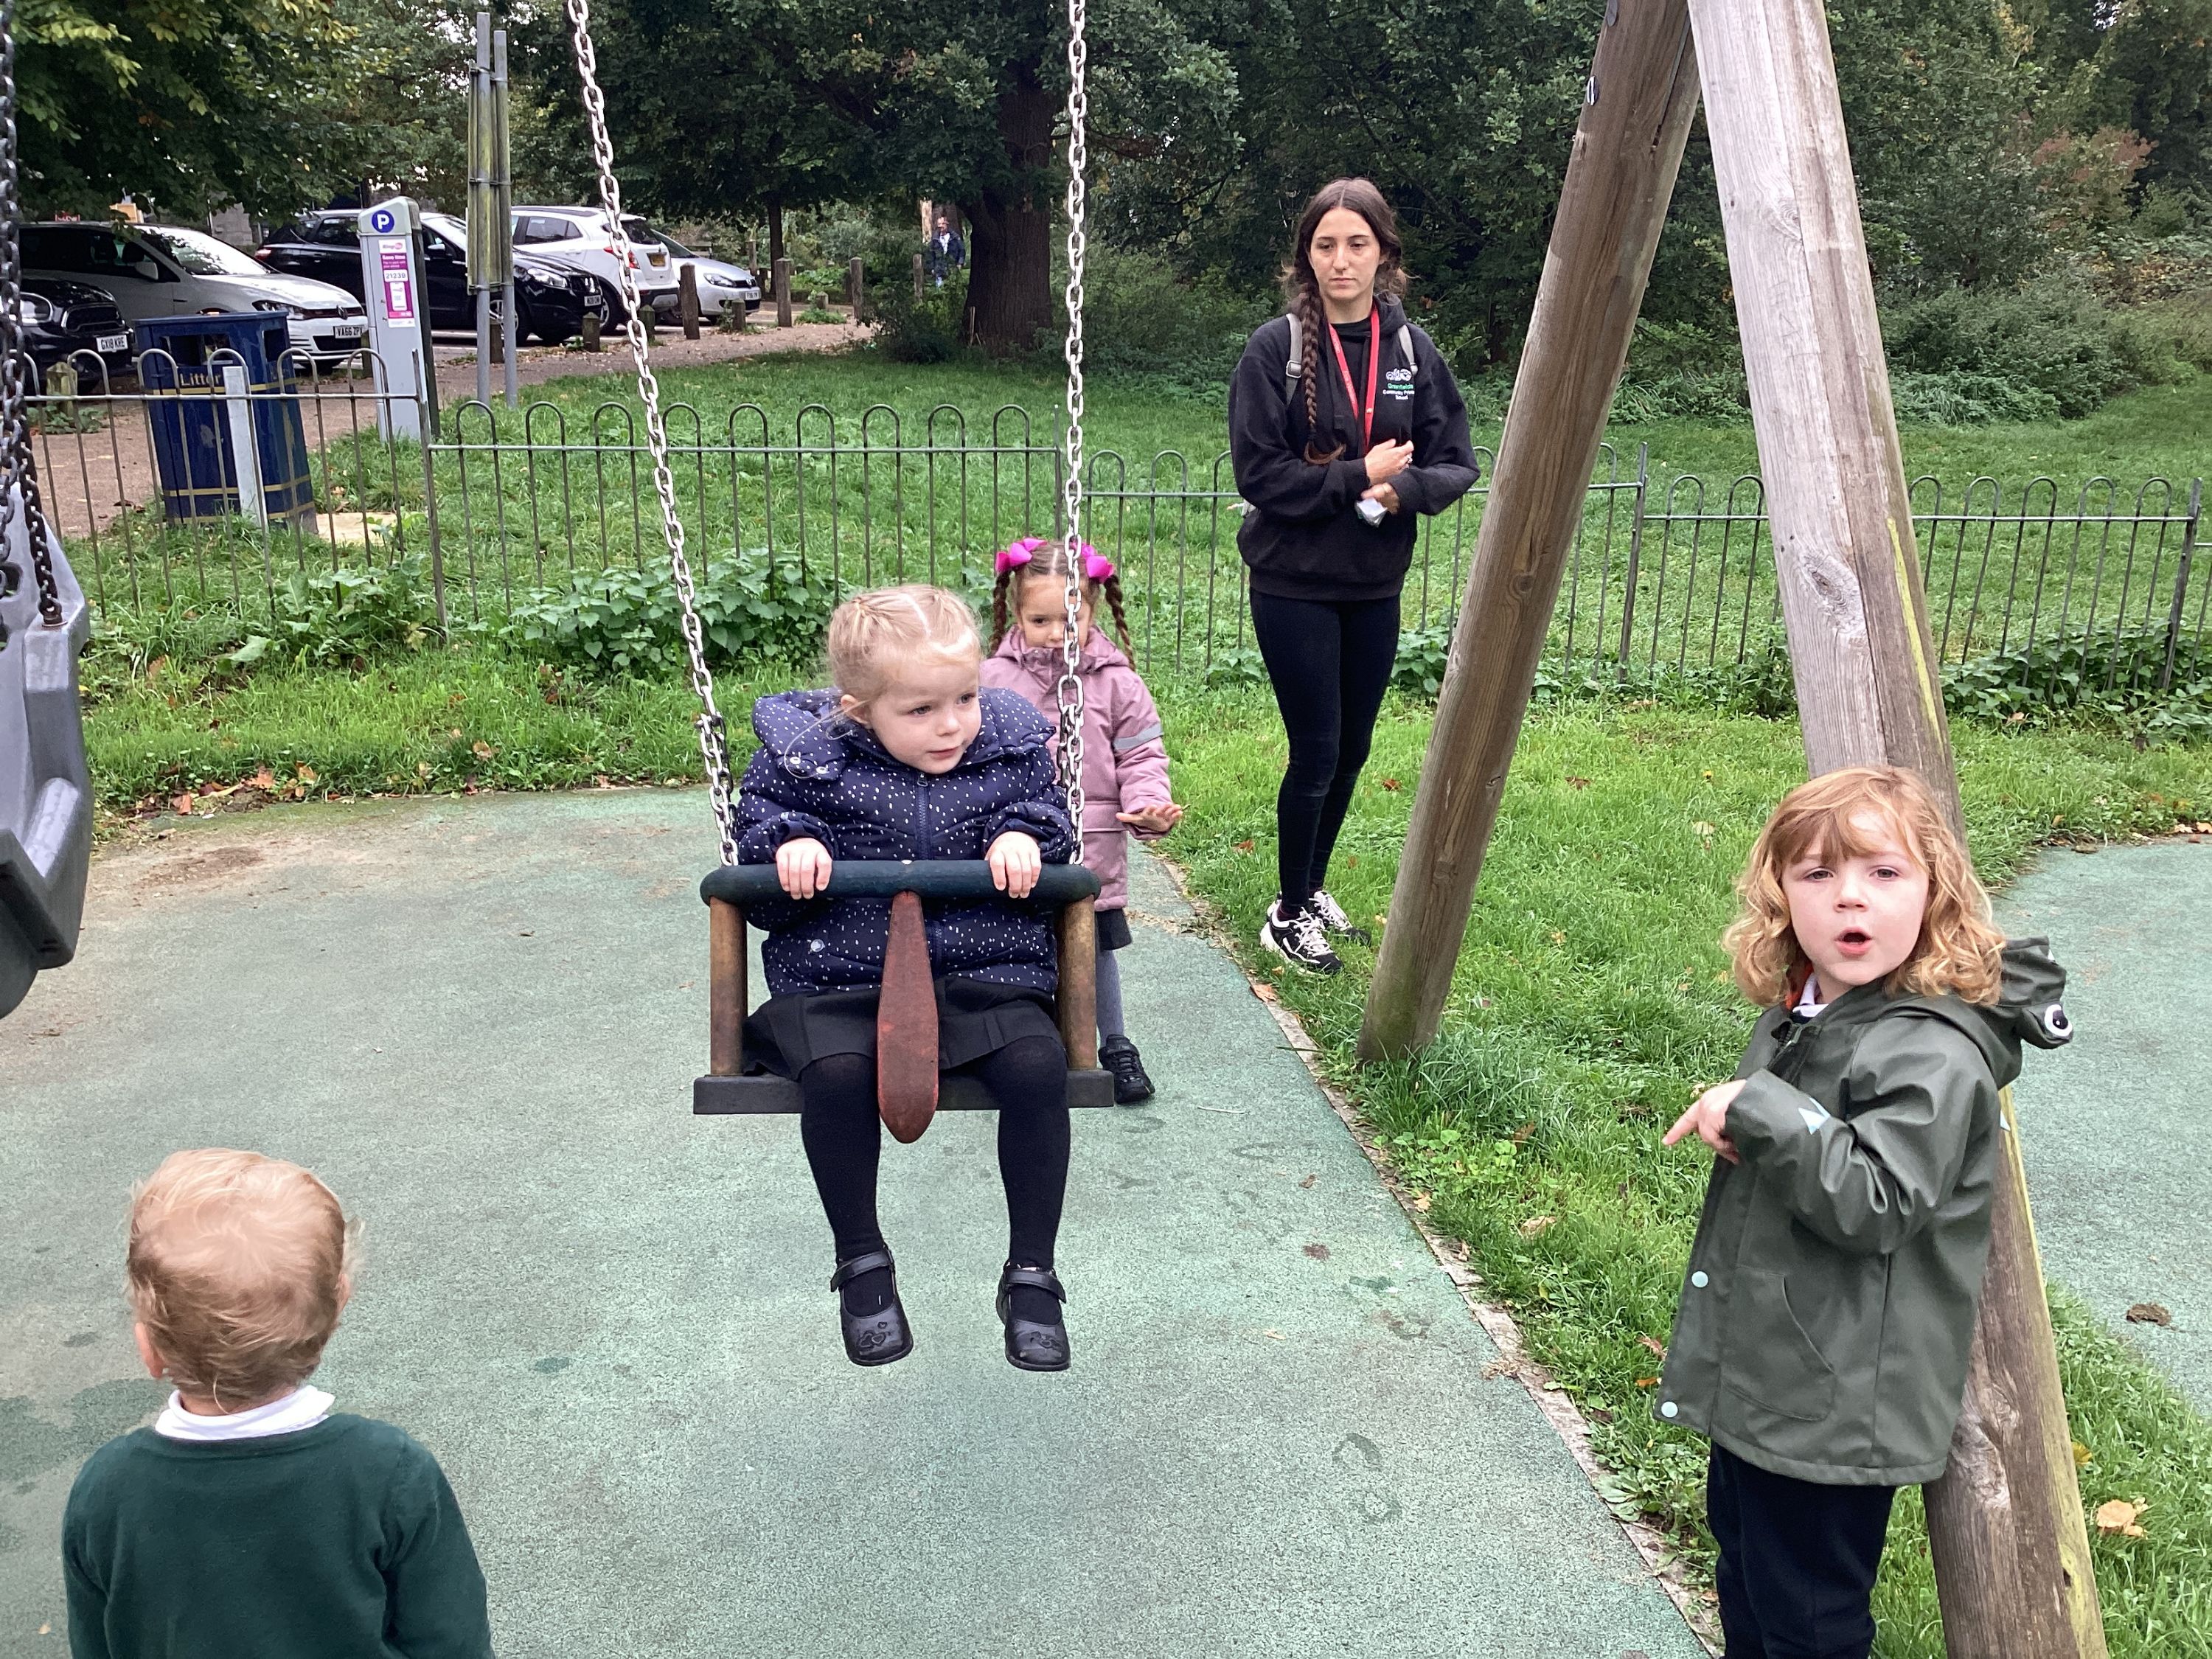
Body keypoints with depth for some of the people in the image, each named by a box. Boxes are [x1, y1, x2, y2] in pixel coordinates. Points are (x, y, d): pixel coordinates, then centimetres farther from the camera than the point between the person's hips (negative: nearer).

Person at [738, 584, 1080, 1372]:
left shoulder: (1010, 748, 3)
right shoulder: (803, 759, -3)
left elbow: (1051, 813, 13)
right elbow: (756, 827, 7)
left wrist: (1025, 838, -9)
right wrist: (790, 843, -16)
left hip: (985, 974, 1)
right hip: (840, 980, -1)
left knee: (1038, 1065, -26)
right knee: (837, 1072, -32)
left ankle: (1031, 1273, -8)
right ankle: (862, 1263, -6)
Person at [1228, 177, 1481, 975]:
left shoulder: (1411, 349, 1)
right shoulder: (1276, 348, -10)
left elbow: (1457, 464, 1)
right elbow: (1258, 472, -14)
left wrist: (1403, 488, -18)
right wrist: (1356, 476, -19)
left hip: (1375, 587, 5)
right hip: (1295, 586, -4)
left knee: (1352, 750, 14)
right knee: (1317, 752, -1)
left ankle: (1313, 888, 35)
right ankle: (1288, 914, 18)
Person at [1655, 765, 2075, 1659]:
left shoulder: (1934, 1056, -23)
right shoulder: (1795, 1015, 4)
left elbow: (1875, 1205, -31)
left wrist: (1761, 1111, -31)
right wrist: (1736, 1127, 5)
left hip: (1835, 1409, -9)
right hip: (1755, 1378, 9)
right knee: (1744, 1561, 27)